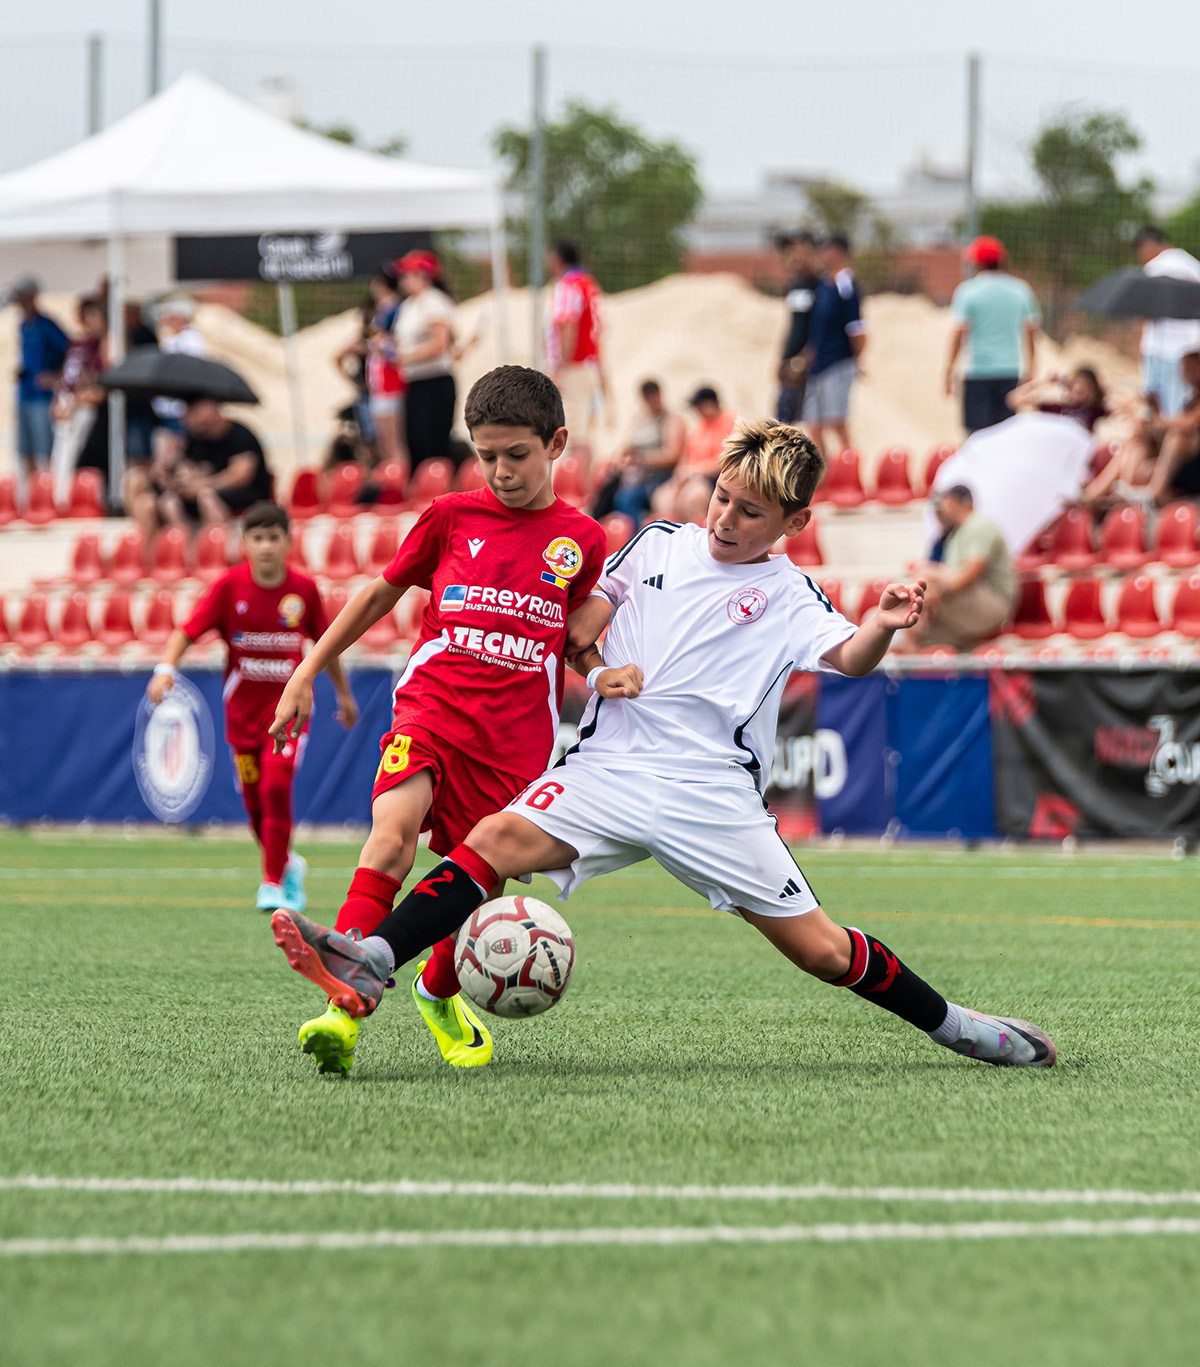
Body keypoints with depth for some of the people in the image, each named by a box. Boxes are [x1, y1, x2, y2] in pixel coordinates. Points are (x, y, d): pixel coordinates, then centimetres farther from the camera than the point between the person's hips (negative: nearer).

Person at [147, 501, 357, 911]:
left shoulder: (303, 589, -6)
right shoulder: (230, 586, -9)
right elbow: (188, 631, -15)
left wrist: (344, 695, 18)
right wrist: (166, 669, -32)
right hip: (242, 707, 2)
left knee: (276, 786, -20)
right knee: (254, 801, 9)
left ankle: (273, 884, -10)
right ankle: (288, 865, 36)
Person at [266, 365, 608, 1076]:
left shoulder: (581, 541, 9)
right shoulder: (452, 517, 9)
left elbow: (582, 644, 19)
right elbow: (380, 593, 20)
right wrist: (306, 676, 19)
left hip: (515, 738, 1)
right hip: (432, 705, -1)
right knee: (393, 833, -26)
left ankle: (440, 994, 35)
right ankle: (346, 1010, -36)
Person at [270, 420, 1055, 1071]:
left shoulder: (786, 595, 2)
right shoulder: (659, 545, 13)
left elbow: (849, 658, -16)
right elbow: (580, 621, 22)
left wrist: (884, 628, -37)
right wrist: (599, 667, 2)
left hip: (716, 796, -2)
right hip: (610, 769, 2)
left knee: (820, 951, -3)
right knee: (500, 839, -23)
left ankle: (953, 1026, 17)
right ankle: (369, 969, -36)